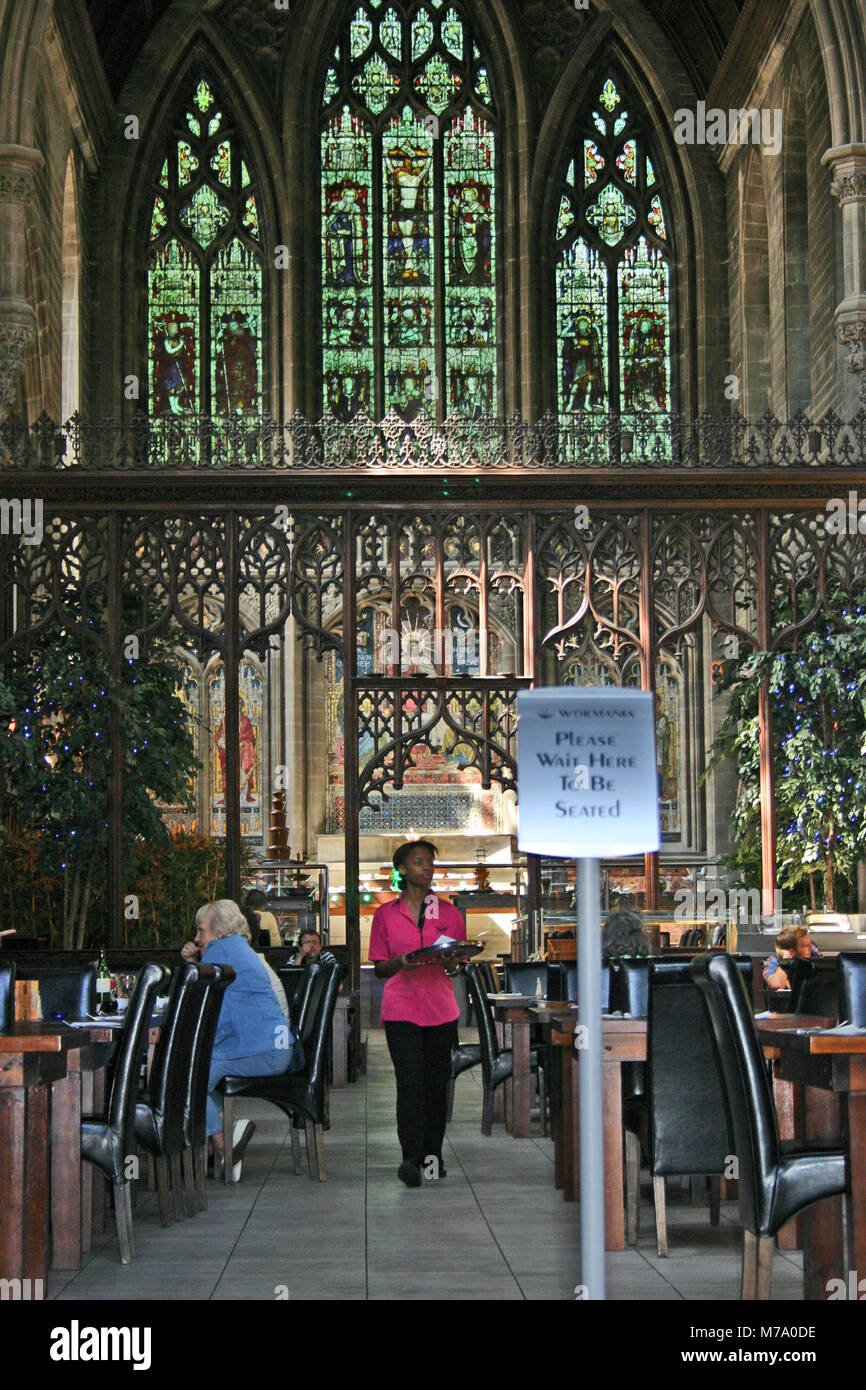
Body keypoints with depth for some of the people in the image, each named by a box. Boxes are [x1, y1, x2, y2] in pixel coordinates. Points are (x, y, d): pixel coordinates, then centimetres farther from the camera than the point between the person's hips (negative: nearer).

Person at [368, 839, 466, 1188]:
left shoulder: (448, 913, 9)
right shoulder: (386, 914, 5)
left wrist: (450, 963, -11)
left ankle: (432, 1155, 16)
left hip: (441, 1008, 2)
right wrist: (401, 962, -15)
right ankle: (411, 1159, -15)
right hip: (401, 1009, -2)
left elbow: (457, 965, 13)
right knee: (410, 1082, -12)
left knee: (437, 1082, 5)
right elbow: (379, 968, 6)